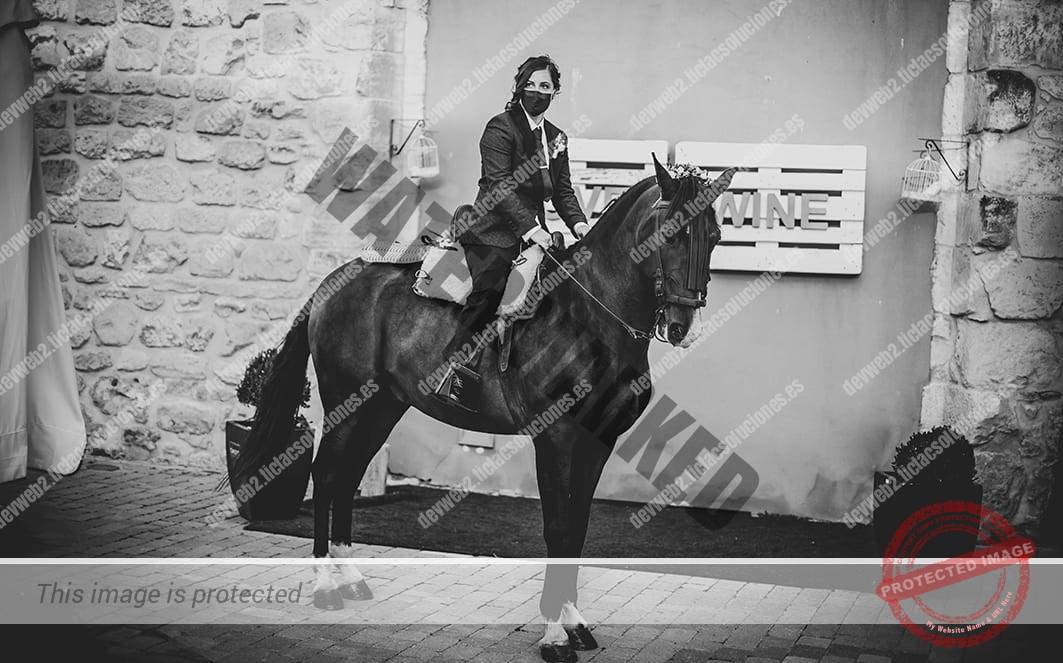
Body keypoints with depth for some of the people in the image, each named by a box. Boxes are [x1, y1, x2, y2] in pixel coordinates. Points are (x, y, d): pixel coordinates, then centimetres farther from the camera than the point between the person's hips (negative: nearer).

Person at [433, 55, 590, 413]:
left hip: (533, 230, 7)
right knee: (490, 287, -21)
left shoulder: (556, 137, 16)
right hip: (493, 231, -7)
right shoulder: (500, 128, -6)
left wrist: (577, 223, -3)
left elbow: (563, 190, 17)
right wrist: (528, 228, -24)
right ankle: (457, 364, -17)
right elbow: (499, 185, -16)